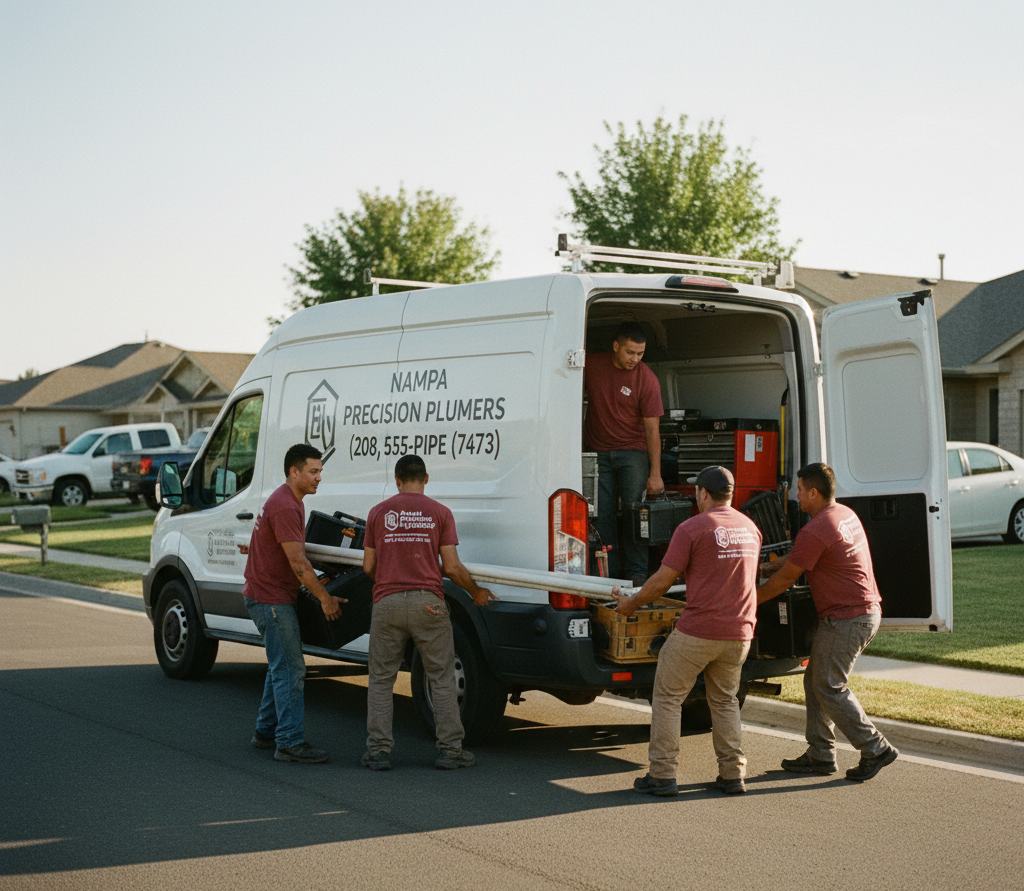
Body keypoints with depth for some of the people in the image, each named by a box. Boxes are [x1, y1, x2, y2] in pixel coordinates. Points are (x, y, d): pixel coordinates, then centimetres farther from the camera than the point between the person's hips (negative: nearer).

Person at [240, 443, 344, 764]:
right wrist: (325, 598, -19)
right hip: (271, 598, -11)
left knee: (282, 667, 16)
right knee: (290, 670, -11)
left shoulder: (289, 502, 13)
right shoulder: (284, 507, -20)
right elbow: (298, 562, -23)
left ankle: (266, 732, 24)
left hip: (277, 596, 11)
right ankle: (290, 741, -10)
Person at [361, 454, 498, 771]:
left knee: (381, 679, 10)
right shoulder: (440, 513, 2)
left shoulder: (378, 513, 6)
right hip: (427, 602, -1)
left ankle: (378, 750, 6)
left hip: (387, 602, 1)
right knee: (442, 678, 8)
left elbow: (368, 566, 8)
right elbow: (452, 567, -2)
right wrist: (476, 592, 15)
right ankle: (449, 749, 7)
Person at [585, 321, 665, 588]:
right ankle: (610, 572, 2)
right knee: (602, 513, -3)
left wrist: (655, 473, -13)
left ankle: (636, 572, -3)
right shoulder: (592, 365, -2)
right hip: (597, 452, 2)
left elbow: (652, 429, -10)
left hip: (632, 451, -2)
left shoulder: (647, 380, -10)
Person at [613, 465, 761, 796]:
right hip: (739, 633, 6)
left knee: (668, 698, 5)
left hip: (697, 631, -6)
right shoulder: (751, 528, 11)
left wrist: (630, 604, 6)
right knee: (725, 701, 19)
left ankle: (662, 775, 4)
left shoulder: (692, 528, -10)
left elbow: (662, 582, -9)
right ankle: (732, 774, 15)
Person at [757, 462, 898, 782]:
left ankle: (875, 749, 0)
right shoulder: (845, 514, 12)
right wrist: (767, 566, 27)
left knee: (830, 688, -3)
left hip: (846, 619, -10)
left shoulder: (815, 531, -19)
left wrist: (751, 600, 1)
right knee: (815, 681, 14)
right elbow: (797, 554, 24)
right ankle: (820, 755, 17)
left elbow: (785, 578, -12)